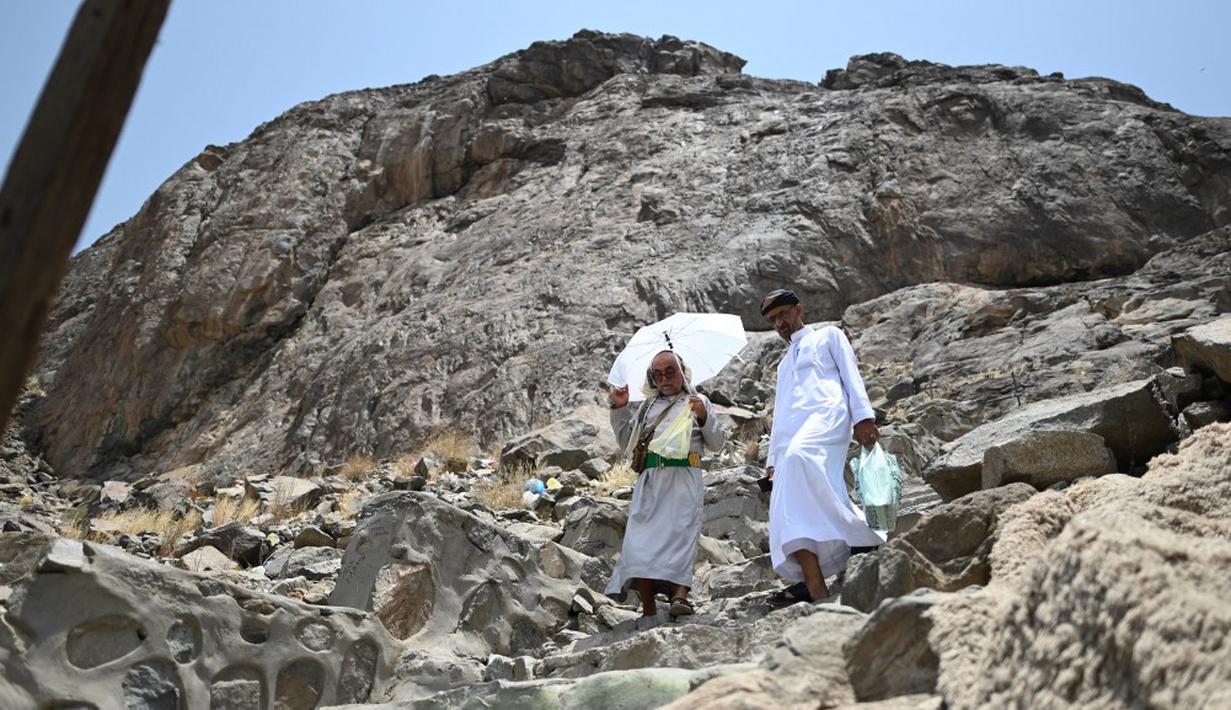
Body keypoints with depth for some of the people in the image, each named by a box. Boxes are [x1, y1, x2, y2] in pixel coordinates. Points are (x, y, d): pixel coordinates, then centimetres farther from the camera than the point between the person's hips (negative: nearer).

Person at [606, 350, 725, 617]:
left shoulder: (698, 401, 17)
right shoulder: (647, 406, 26)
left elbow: (716, 443, 11)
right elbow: (626, 442, 24)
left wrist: (704, 417, -7)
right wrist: (619, 409, 13)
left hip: (683, 477, -2)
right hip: (649, 478, 3)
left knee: (680, 531, -18)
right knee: (641, 536, -11)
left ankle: (680, 595, -29)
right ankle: (648, 609, -12)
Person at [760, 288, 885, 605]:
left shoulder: (828, 336, 24)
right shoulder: (784, 364, 39)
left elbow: (851, 375, 8)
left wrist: (863, 416, -9)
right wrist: (772, 458, 21)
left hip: (827, 416, -6)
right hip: (791, 444, 6)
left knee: (799, 456, -39)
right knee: (787, 511, -15)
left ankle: (859, 535, -39)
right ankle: (814, 586, -24)